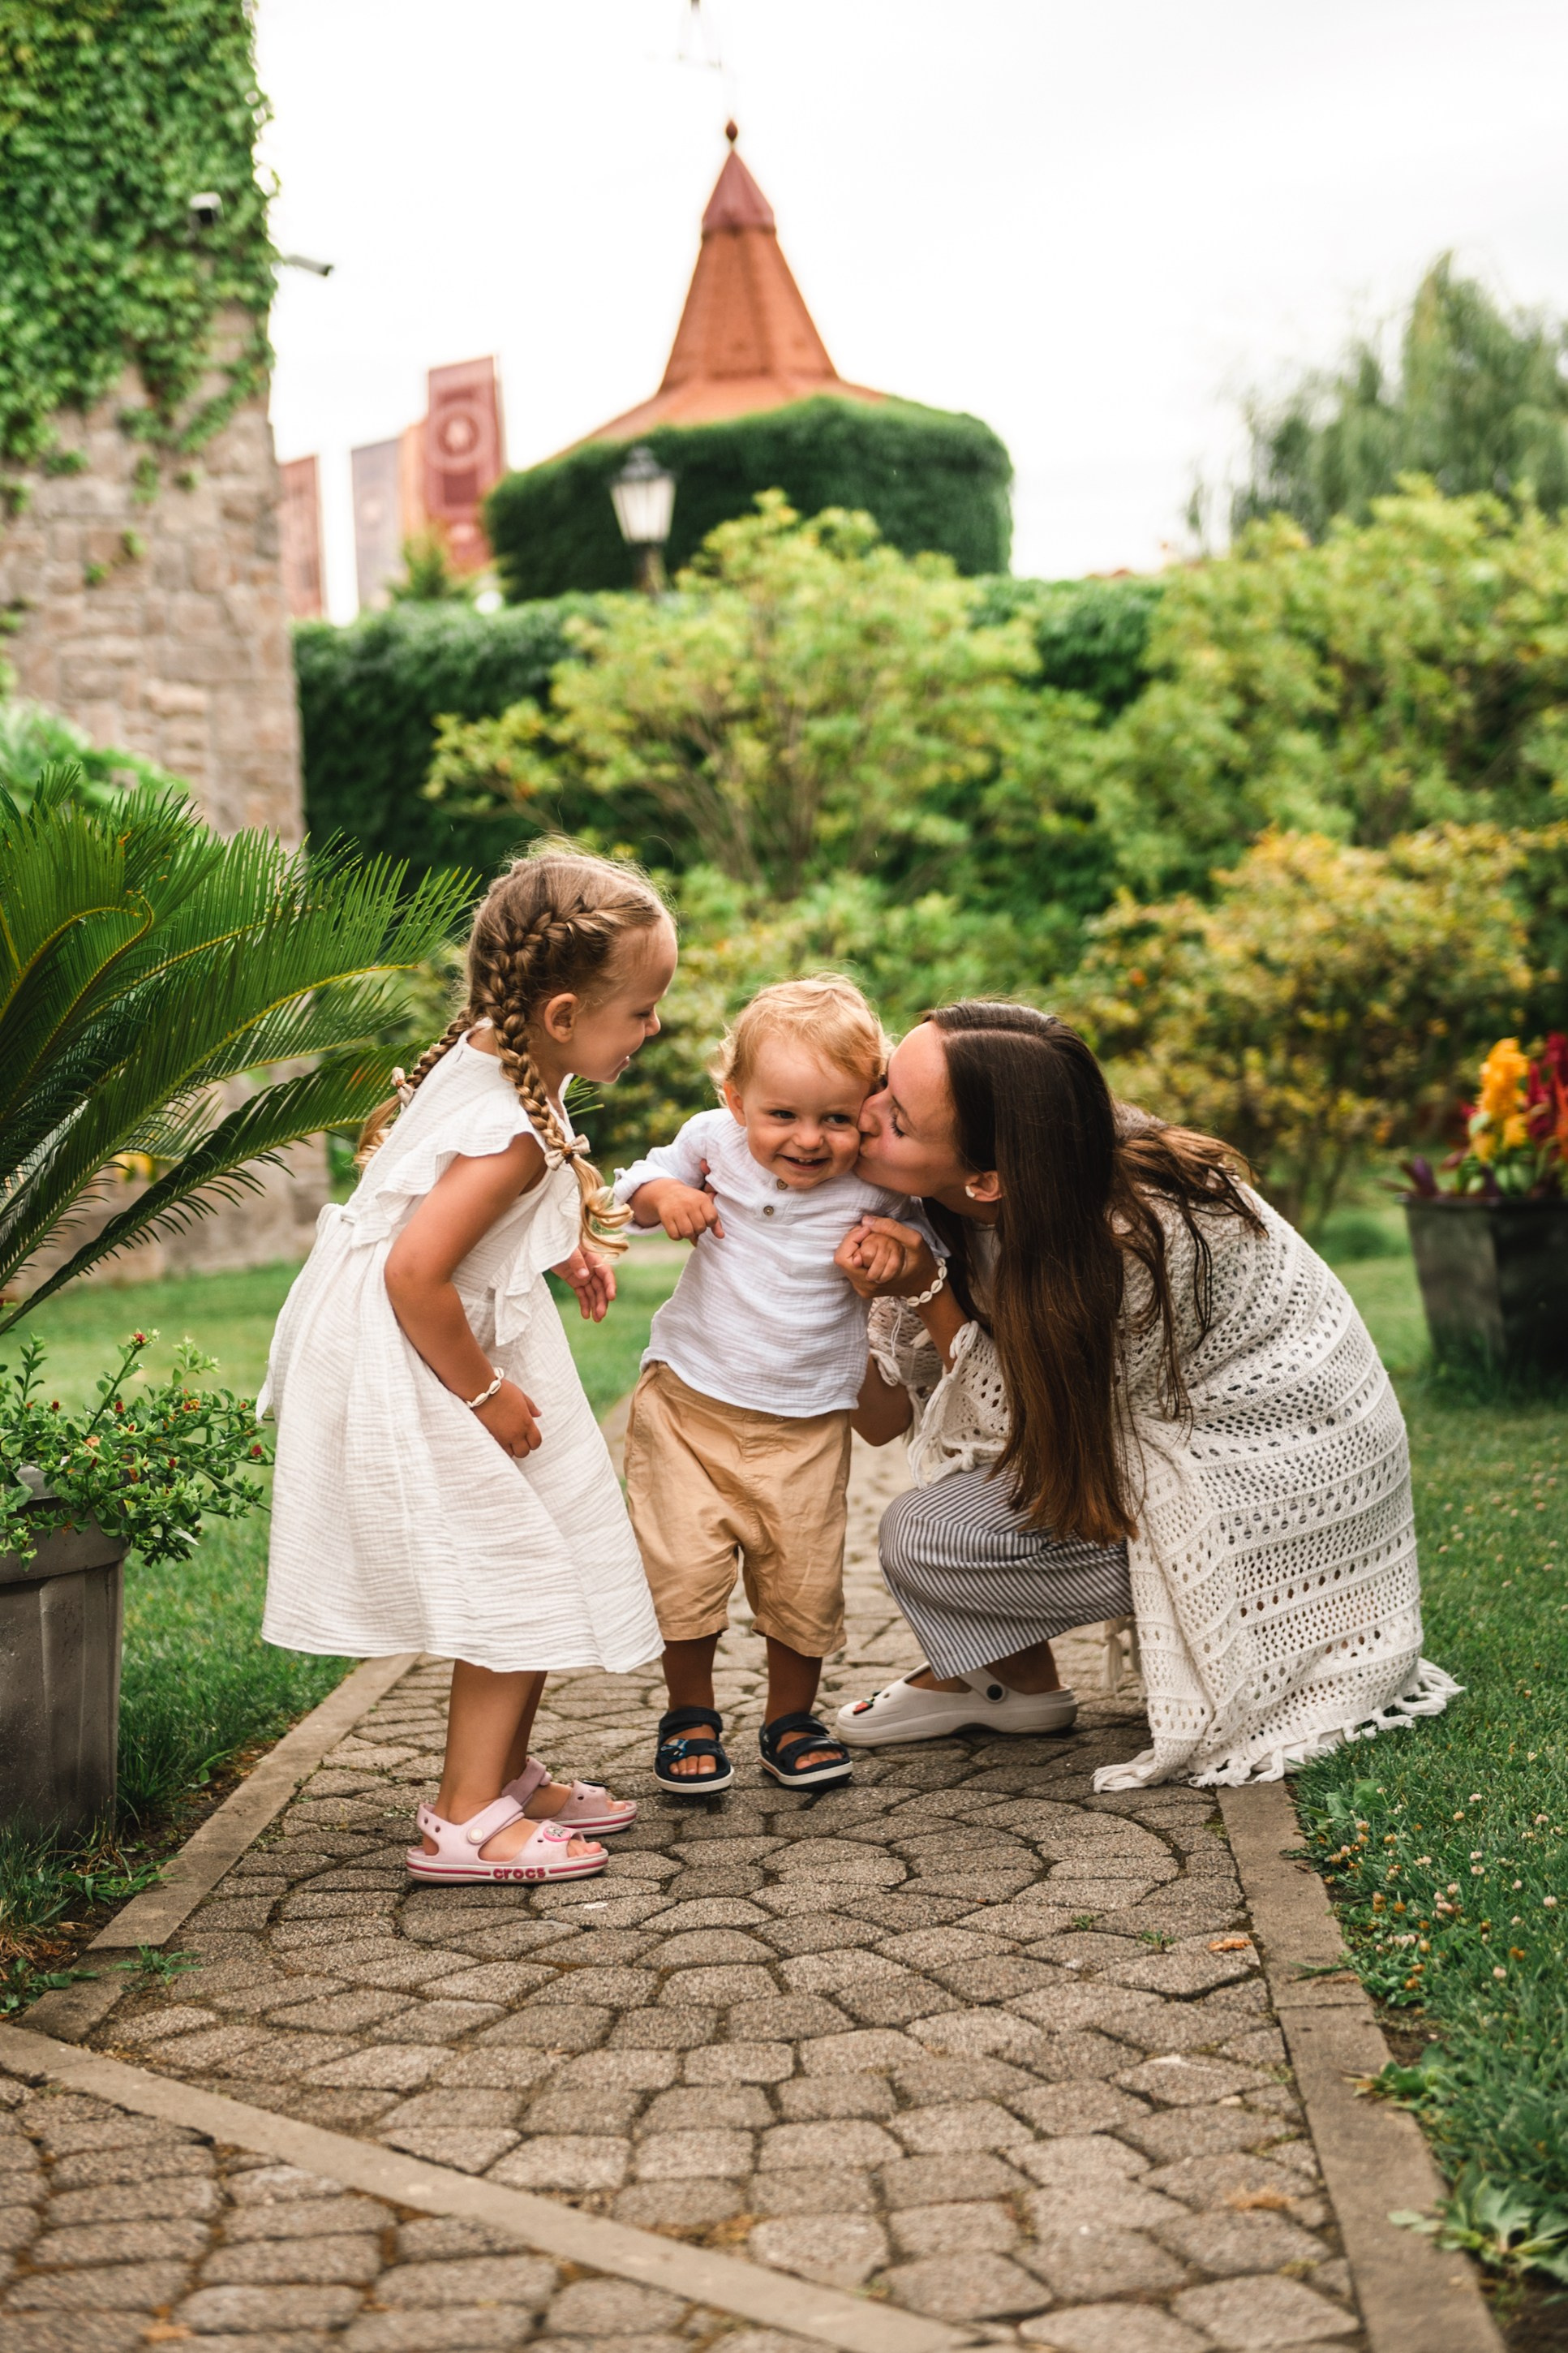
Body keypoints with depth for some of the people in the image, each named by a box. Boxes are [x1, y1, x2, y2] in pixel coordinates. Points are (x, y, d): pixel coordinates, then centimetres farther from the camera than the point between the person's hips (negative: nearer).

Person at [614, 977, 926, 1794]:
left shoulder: (877, 1185, -9)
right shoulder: (711, 1143, -7)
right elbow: (632, 1188, 10)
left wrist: (896, 1246, -15)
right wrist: (662, 1194, -14)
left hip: (805, 1426, 0)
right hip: (687, 1399, 0)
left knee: (804, 1580, 2)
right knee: (682, 1569, -5)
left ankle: (790, 1722, 27)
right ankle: (689, 1716, 20)